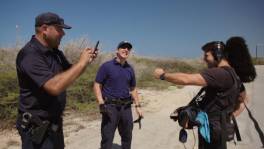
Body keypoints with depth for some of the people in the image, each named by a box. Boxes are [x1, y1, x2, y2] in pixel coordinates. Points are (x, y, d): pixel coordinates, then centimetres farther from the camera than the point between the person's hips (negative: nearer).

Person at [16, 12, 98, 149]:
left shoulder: (55, 52, 6)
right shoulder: (29, 54, -22)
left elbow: (71, 74, 17)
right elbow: (54, 86, -34)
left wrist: (86, 62, -2)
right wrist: (81, 63, -25)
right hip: (37, 127, -9)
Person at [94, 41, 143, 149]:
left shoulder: (130, 69, 10)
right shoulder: (106, 66, -5)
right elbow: (97, 85, -6)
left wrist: (137, 106, 11)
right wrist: (101, 104, -17)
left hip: (126, 107, 5)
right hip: (110, 106, -5)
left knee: (127, 136, 16)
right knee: (107, 138, 0)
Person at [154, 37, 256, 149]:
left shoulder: (220, 73, -23)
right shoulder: (233, 74, 9)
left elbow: (186, 79, -31)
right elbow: (243, 99, 22)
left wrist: (163, 75, -18)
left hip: (212, 130, -9)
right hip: (218, 127, 10)